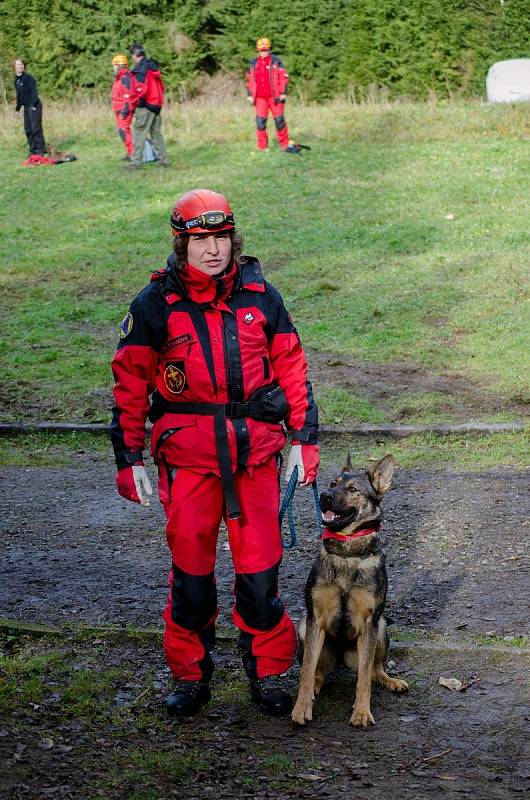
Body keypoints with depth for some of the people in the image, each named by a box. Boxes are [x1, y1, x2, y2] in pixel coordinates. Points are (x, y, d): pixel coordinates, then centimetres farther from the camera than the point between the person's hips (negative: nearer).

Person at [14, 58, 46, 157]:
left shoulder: (28, 78, -11)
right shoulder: (16, 80, 12)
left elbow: (34, 92, -17)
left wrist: (33, 105, -26)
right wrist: (17, 108, 24)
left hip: (34, 106, -8)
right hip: (26, 107, 8)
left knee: (36, 128, -9)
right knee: (28, 129, 8)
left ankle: (40, 150, -4)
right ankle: (33, 150, 15)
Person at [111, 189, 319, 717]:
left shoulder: (259, 295, 4)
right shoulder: (155, 304, -2)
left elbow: (291, 369, 10)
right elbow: (130, 384, 2)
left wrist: (304, 439, 7)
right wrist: (129, 459, -1)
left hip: (256, 451, 1)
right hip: (187, 453, -1)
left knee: (260, 566, 3)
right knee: (190, 568, 6)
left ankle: (267, 673, 19)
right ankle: (189, 676, 22)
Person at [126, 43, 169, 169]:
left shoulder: (140, 69, -13)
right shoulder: (152, 66, 14)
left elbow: (140, 90, -21)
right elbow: (161, 87, 17)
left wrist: (133, 105, -11)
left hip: (145, 106, -8)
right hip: (157, 105, 8)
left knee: (139, 134, -5)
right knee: (156, 133, 14)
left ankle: (136, 162, -7)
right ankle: (164, 160, 14)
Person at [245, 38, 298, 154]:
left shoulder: (275, 61, 0)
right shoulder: (253, 64, 11)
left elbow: (284, 77, -2)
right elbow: (249, 80, 17)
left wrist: (283, 93, -9)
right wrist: (250, 95, 10)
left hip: (275, 97, -3)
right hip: (260, 98, 3)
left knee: (280, 121, 1)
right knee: (260, 122, 0)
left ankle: (285, 145, 8)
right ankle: (262, 147, 6)